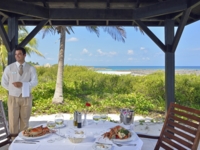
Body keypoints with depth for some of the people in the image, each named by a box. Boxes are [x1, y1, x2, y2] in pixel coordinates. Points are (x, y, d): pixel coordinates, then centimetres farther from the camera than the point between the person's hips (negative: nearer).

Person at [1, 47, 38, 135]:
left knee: (25, 120, 11)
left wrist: (23, 84, -23)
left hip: (26, 98, 1)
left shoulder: (31, 68, -1)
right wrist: (13, 90, 0)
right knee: (13, 120, 5)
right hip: (13, 97, 0)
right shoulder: (9, 68, -1)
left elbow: (34, 82, -9)